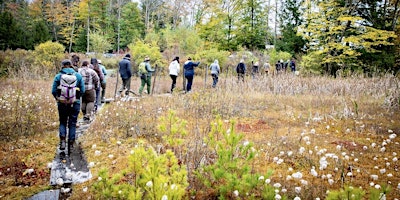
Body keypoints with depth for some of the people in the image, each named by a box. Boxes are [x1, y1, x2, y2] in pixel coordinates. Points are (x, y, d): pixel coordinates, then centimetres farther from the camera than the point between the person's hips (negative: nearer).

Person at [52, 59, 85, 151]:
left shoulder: (58, 76, -1)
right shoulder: (78, 76, 0)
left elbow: (53, 91, -2)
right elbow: (82, 90, -1)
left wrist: (58, 98, 16)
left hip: (62, 103, 0)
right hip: (75, 103, 0)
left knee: (62, 122, 15)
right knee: (72, 123, 9)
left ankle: (62, 140, -5)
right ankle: (71, 143, 11)